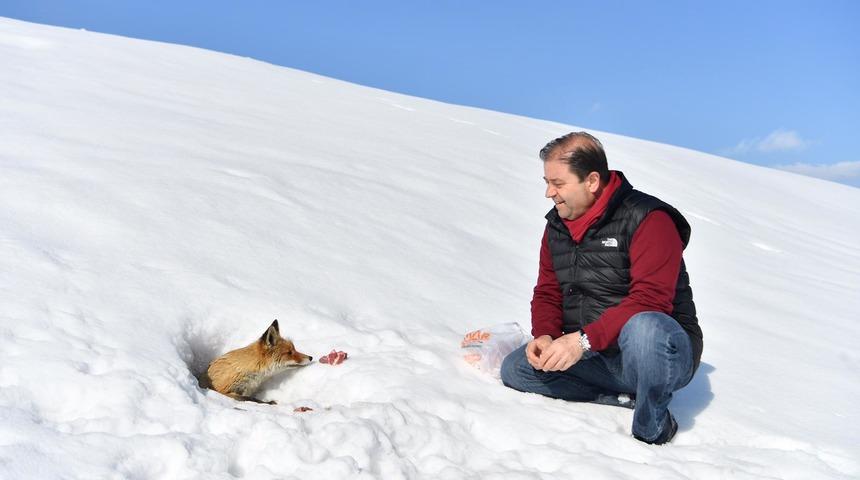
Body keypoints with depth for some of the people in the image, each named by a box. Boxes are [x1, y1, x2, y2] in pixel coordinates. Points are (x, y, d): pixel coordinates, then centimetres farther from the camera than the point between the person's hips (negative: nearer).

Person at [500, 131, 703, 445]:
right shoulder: (556, 225, 8)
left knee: (643, 327, -40)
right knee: (515, 368, -9)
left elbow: (649, 302, -26)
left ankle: (652, 429, -15)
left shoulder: (648, 219, -16)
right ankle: (628, 396, -9)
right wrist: (545, 336, -13)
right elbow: (547, 294, 9)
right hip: (596, 358, 7)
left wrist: (584, 339, -33)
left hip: (666, 352, -7)